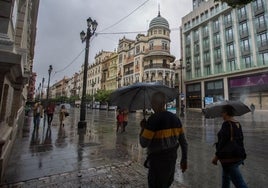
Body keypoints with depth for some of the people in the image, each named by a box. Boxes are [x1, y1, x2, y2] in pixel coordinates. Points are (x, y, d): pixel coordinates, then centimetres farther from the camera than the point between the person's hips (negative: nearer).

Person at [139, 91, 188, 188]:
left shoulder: (154, 118, -21)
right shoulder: (175, 118, 1)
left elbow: (143, 144, -22)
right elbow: (183, 142, 6)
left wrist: (143, 127, -7)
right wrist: (184, 159, 16)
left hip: (158, 160, -7)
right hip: (172, 159, 7)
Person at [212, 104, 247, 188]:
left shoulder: (226, 124, -19)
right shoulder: (237, 124, 6)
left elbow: (223, 142, -22)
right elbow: (240, 140, 11)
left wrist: (216, 156, -14)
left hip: (230, 158, -9)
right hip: (238, 156, 9)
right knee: (225, 177, 26)